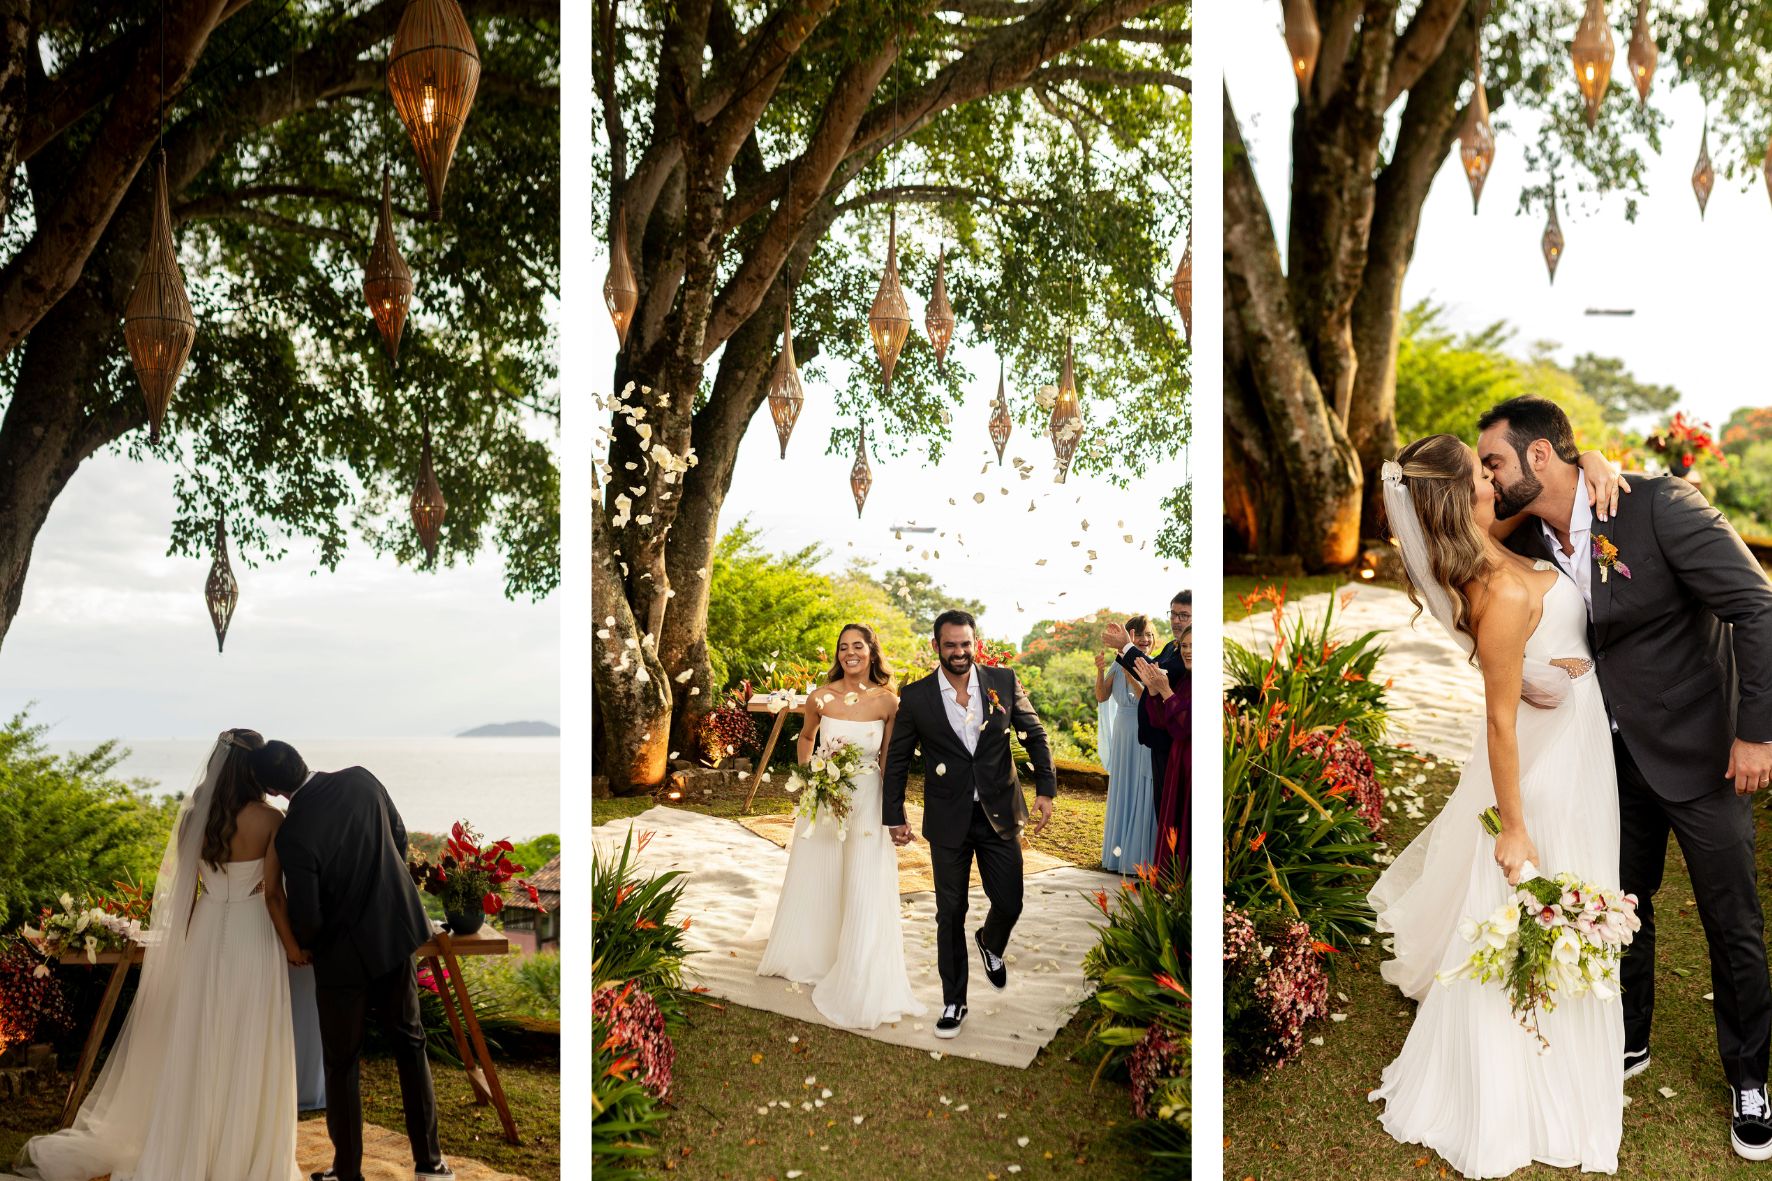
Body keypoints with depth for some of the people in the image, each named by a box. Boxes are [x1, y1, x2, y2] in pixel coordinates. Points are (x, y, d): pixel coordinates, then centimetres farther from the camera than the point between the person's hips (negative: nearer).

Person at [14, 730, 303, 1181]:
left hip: (204, 934, 5)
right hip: (252, 938, -5)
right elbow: (272, 894, -12)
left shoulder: (193, 814, 1)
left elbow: (183, 888, 5)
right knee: (246, 1053, 5)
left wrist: (189, 942, 16)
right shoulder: (270, 819, -13)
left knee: (195, 1046, 16)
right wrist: (293, 946, -1)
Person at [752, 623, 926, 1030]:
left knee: (864, 891, 0)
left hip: (867, 802, -2)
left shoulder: (888, 702, -10)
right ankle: (810, 956, 41)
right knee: (814, 883, 17)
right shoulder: (821, 697, -6)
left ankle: (859, 983, 15)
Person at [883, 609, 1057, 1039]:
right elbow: (897, 759, 3)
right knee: (951, 912, 6)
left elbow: (1034, 735, 5)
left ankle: (990, 944, 44)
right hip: (949, 822, -1)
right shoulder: (916, 696, -5)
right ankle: (953, 1002, 21)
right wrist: (894, 816, 1)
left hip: (1000, 814, 1)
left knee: (1009, 904, 7)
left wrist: (1045, 789, -4)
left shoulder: (1003, 681, -2)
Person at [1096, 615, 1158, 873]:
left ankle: (1143, 856, 7)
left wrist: (1129, 674, -27)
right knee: (1122, 793, 11)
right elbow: (1102, 697, -3)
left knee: (1144, 795, -1)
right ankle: (1121, 853, 23)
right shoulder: (1119, 665, 4)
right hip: (1123, 736, 4)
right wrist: (1100, 671, -17)